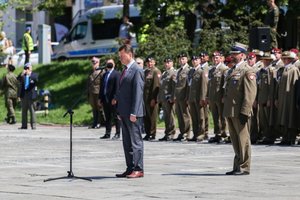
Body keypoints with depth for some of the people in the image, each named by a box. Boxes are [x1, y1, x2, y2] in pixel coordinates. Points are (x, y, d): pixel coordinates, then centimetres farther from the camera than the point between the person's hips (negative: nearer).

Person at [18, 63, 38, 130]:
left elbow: (36, 80, -15)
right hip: (23, 95, 4)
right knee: (24, 110, 7)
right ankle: (24, 125, 10)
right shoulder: (22, 75, 13)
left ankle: (33, 125, -4)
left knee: (32, 110, -6)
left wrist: (30, 75, -27)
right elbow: (18, 79, -4)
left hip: (31, 95, -4)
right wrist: (22, 74, -22)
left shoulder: (34, 75, 5)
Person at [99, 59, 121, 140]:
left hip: (113, 99, -7)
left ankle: (117, 134, 2)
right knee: (107, 117, 9)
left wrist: (114, 98, -18)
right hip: (105, 99, 7)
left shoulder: (116, 74, -4)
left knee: (115, 117, -2)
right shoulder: (104, 74, 19)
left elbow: (117, 87, -12)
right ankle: (107, 133, 11)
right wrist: (100, 98, 14)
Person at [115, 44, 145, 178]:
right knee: (127, 142, 10)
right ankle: (130, 168, 15)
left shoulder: (137, 70, -11)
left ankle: (138, 169, -2)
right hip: (124, 112, 9)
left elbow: (138, 92, -16)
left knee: (136, 141, -4)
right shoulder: (125, 70, 17)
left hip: (133, 113, -9)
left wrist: (133, 113, -20)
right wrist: (120, 111, 16)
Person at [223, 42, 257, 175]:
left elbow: (250, 93, -15)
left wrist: (244, 112, -21)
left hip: (240, 112, -9)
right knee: (235, 140, 13)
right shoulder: (231, 71, 19)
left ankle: (244, 168, 1)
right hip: (230, 112, 9)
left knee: (243, 139, -3)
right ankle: (237, 167, 19)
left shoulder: (247, 71, -9)